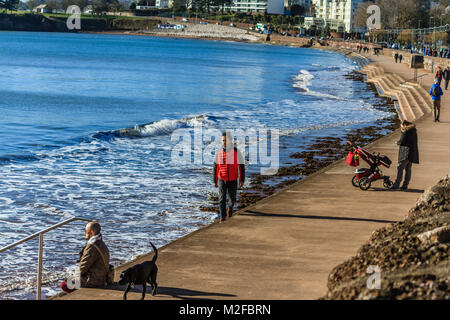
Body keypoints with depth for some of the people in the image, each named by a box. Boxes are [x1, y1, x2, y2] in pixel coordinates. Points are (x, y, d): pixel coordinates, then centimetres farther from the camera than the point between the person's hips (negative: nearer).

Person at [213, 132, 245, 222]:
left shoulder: (236, 152, -10)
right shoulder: (219, 153, -3)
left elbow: (242, 167, -4)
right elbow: (215, 168, 5)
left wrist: (242, 180, -7)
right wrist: (215, 181, 4)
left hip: (233, 180, -1)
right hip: (222, 180, 1)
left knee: (232, 198, 10)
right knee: (222, 198, -9)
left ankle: (230, 207, 42)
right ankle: (222, 216, -6)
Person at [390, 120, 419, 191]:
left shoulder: (405, 131, -10)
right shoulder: (413, 130, 15)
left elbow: (402, 142, -12)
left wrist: (397, 142, 9)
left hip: (406, 152, -9)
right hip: (413, 152, 9)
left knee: (400, 168, -11)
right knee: (408, 169, 11)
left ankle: (396, 184, -17)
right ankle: (405, 185, 11)